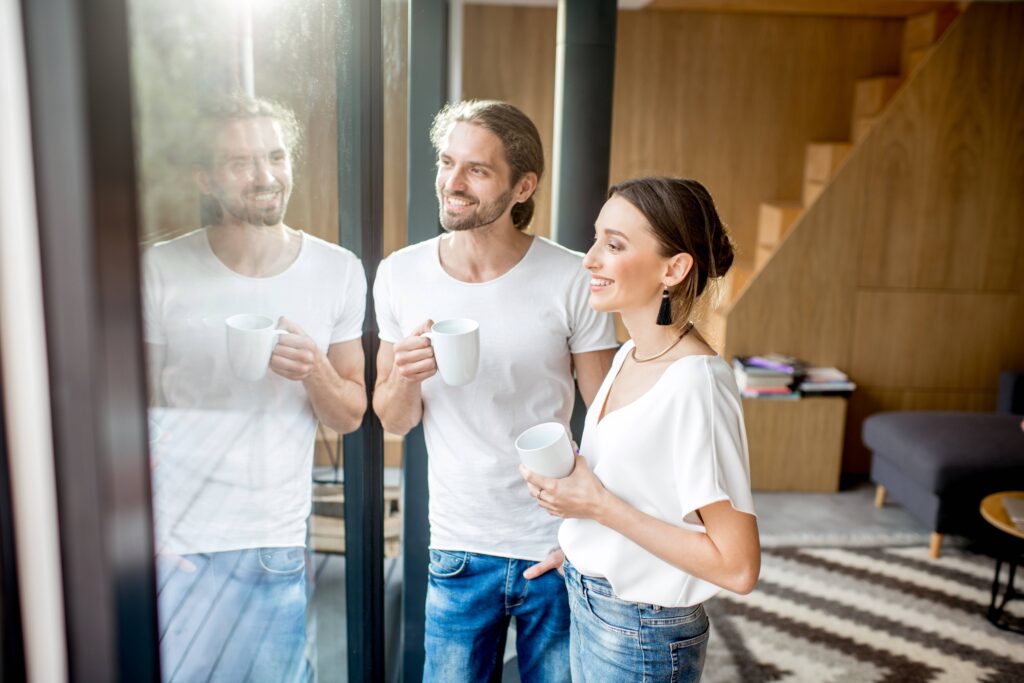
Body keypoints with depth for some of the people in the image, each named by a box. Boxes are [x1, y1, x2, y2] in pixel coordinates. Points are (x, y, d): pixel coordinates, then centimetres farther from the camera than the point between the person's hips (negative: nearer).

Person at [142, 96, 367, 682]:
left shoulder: (339, 271, -2)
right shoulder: (161, 271, -6)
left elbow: (351, 417, 3)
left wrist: (314, 370, -18)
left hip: (275, 546, 1)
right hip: (171, 545, -1)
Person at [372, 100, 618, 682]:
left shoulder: (574, 281, -13)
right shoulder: (401, 274, -5)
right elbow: (394, 422, 2)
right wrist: (404, 378, -19)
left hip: (558, 551, -1)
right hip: (459, 548, 2)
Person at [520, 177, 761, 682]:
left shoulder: (697, 384, -24)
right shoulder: (628, 357, 1)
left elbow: (738, 567, -24)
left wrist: (599, 505, -24)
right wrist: (579, 546, 3)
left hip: (642, 639, -7)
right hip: (588, 605, 7)